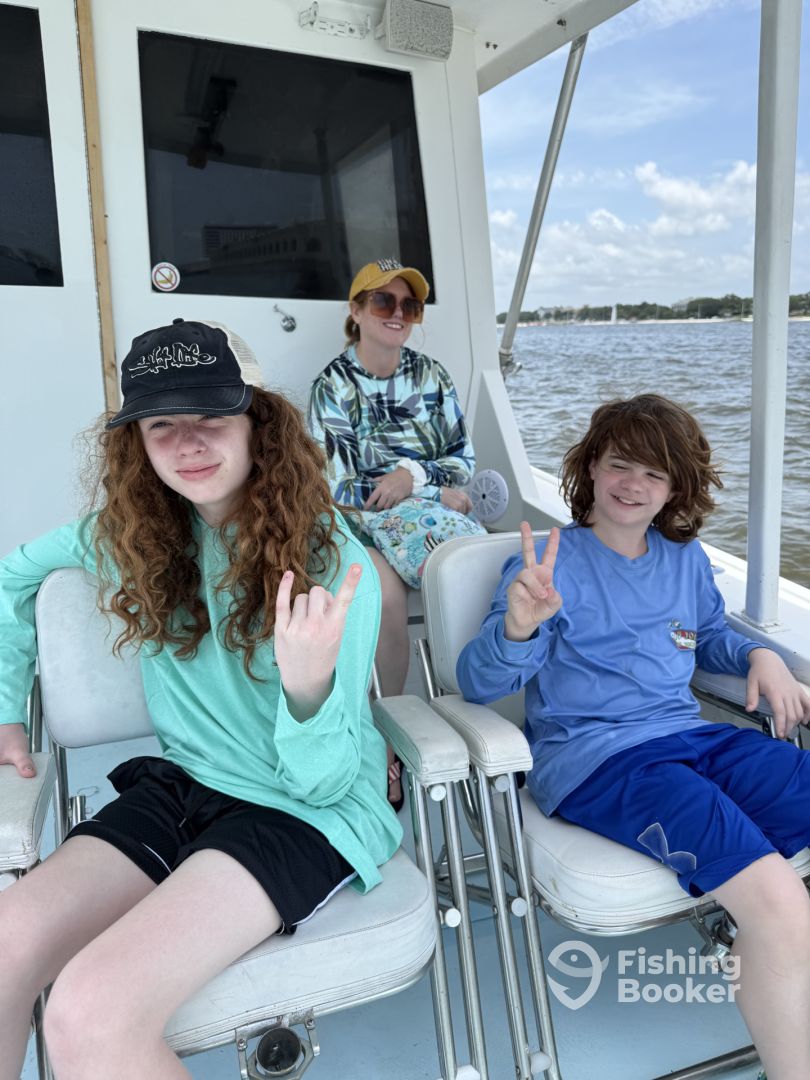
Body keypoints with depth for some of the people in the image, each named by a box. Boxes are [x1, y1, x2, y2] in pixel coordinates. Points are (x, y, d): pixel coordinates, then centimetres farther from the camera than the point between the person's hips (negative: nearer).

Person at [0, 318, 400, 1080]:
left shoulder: (332, 561, -16)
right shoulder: (131, 533, -2)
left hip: (306, 809, -4)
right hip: (182, 786, 5)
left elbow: (322, 780, -16)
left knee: (88, 1012, -25)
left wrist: (308, 684, -38)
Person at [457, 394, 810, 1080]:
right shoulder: (550, 561, -1)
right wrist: (517, 627, -30)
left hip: (694, 738, 7)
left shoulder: (686, 560, 16)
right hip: (592, 759, -6)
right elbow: (478, 684, -9)